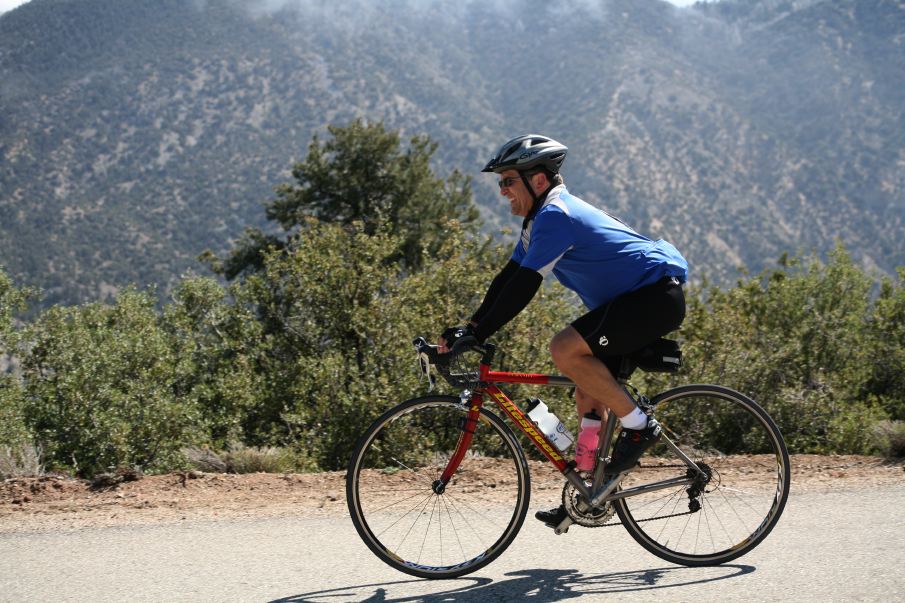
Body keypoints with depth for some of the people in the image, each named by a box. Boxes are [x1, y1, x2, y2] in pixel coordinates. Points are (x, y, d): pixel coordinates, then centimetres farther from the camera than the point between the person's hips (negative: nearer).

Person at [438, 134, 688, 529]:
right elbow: (508, 278, 14)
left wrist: (476, 335, -24)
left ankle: (638, 426, -12)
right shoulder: (540, 219, 13)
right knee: (588, 398, 9)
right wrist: (468, 328, 6)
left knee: (565, 350, -24)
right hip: (636, 300, 10)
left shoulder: (556, 215, -19)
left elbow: (524, 286, -25)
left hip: (657, 295, -10)